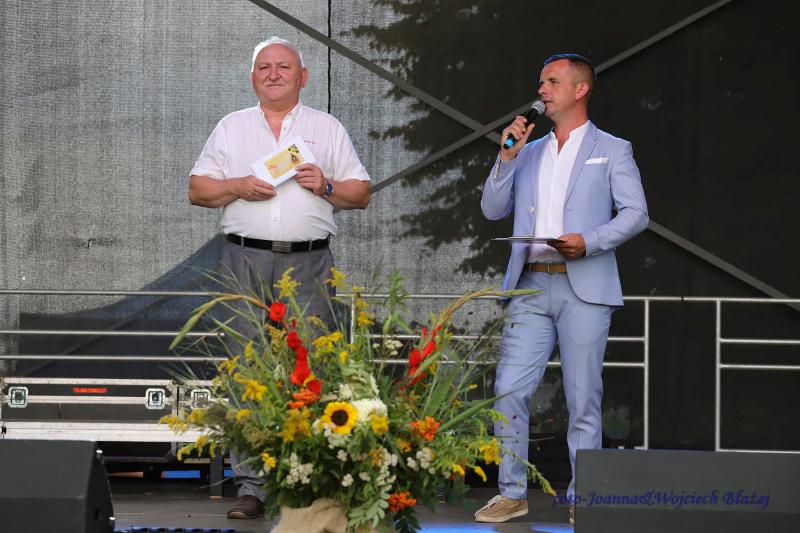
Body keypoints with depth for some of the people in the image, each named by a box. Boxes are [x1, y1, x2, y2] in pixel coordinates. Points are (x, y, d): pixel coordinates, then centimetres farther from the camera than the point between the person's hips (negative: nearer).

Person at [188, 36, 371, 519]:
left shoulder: (328, 128, 13)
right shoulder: (232, 127, 16)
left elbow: (361, 193, 11)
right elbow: (198, 189, 12)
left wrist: (326, 186, -7)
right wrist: (238, 186, -6)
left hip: (308, 265, -1)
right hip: (246, 262, 1)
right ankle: (250, 488, -3)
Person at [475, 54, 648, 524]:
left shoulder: (612, 150, 7)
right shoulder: (529, 153, 20)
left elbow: (636, 214, -1)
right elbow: (493, 209, 13)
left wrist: (589, 242, -16)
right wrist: (508, 156, 2)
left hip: (584, 289, -4)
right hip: (531, 287, 4)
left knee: (584, 399, -1)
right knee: (509, 391, -2)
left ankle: (583, 499, 6)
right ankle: (512, 494, 6)